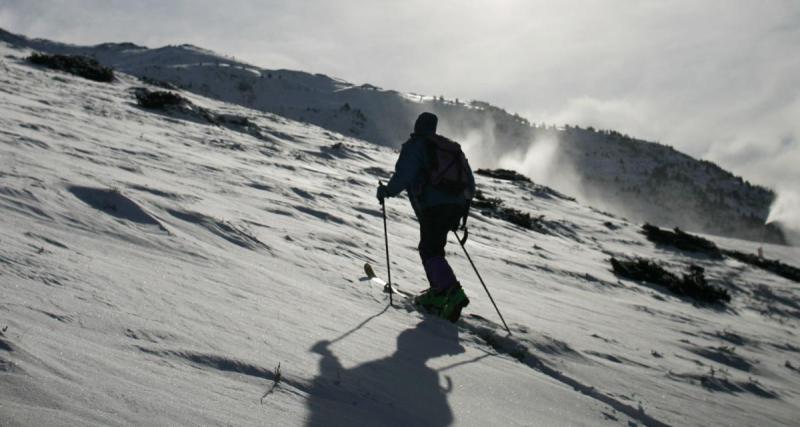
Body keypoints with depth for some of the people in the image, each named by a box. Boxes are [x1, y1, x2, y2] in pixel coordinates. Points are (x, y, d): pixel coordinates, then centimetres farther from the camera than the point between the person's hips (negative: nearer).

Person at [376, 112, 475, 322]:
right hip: (456, 207, 7)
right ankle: (438, 293, 16)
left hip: (432, 207, -7)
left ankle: (454, 293, -21)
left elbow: (403, 176, -12)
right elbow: (470, 183, 21)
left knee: (430, 251, -4)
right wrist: (462, 206, 31)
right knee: (430, 247, 19)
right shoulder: (452, 147, 22)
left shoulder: (414, 146, 2)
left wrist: (387, 191, 4)